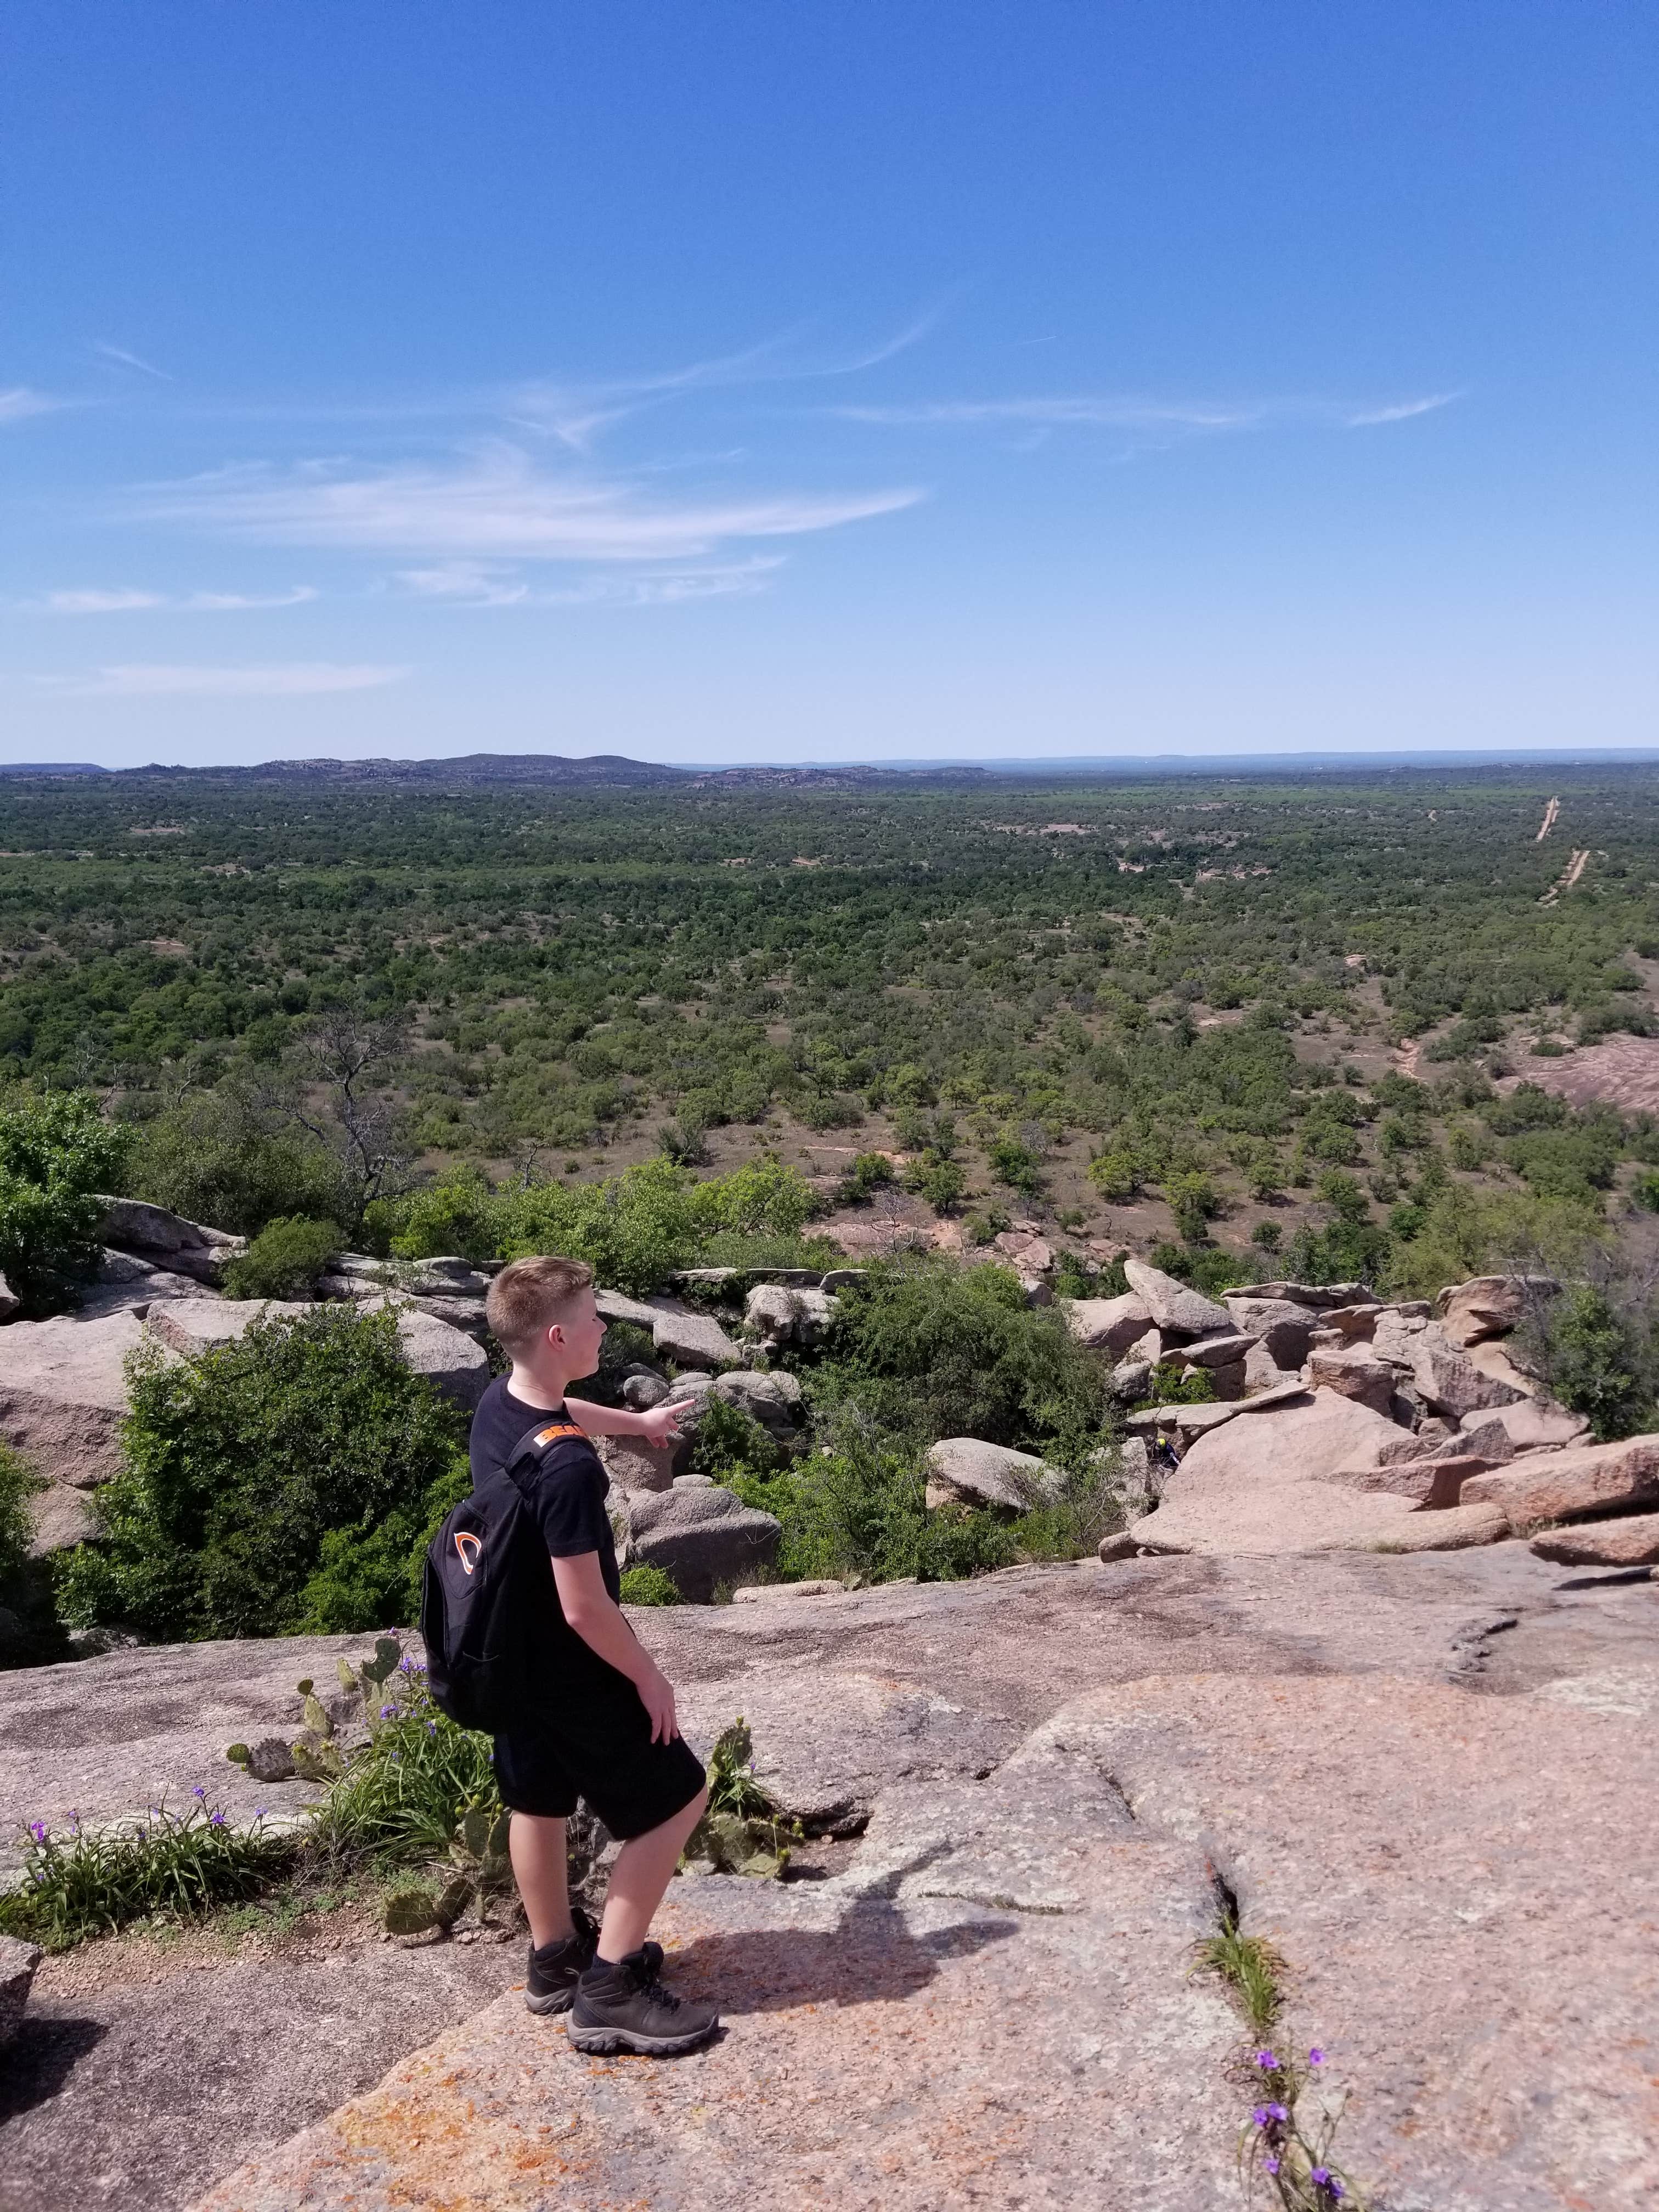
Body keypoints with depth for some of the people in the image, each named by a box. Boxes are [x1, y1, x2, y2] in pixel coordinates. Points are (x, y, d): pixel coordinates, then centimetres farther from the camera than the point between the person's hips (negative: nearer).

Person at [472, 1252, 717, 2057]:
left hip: (512, 1656, 9)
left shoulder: (497, 1404, -7)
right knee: (675, 1799, 6)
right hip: (574, 1671, -9)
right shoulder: (566, 1465, -35)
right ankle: (610, 1990, 10)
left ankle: (555, 1959, 41)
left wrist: (638, 1422, 36)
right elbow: (584, 1608, -30)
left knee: (538, 1800, 23)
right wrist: (648, 1678, -14)